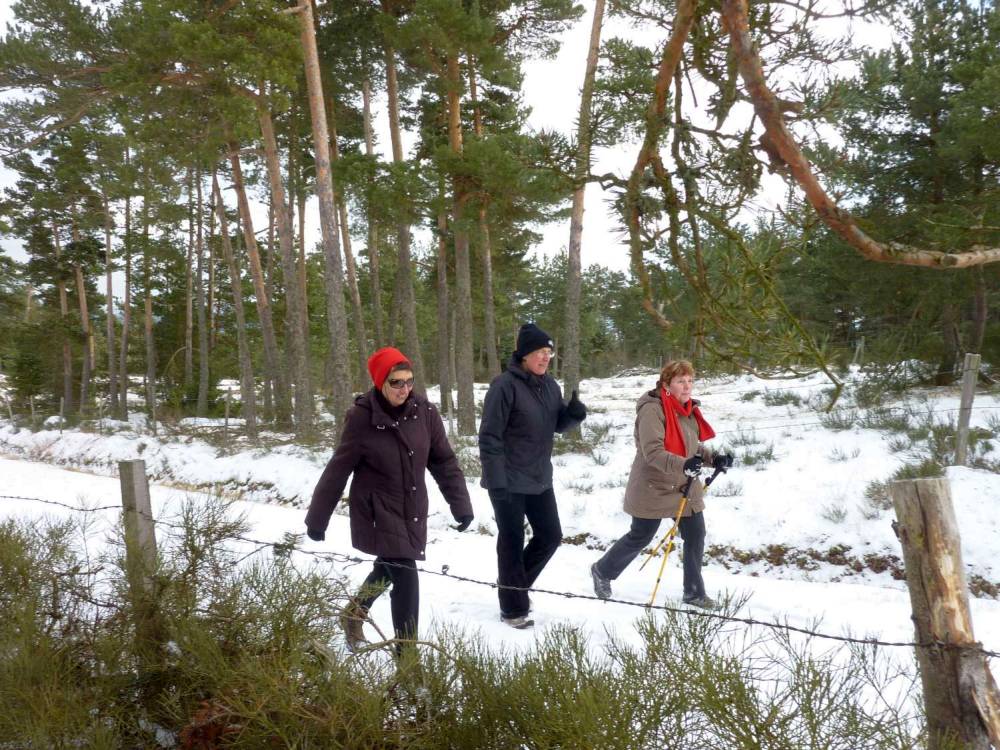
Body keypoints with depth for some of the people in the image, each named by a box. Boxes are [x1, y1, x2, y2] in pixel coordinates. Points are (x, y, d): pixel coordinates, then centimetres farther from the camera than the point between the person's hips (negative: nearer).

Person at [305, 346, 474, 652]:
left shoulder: (424, 412, -8)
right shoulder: (362, 418, -18)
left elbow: (444, 461, 1)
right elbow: (338, 470, -10)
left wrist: (460, 505, -2)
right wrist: (317, 518, -4)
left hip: (413, 511, 5)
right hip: (377, 511, -5)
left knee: (390, 568, 22)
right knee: (405, 577, -11)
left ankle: (353, 614, 50)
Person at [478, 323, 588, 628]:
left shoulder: (549, 384, 5)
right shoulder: (505, 385, -17)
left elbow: (558, 424, 15)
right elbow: (490, 436, -18)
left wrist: (574, 413, -8)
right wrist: (496, 480, -22)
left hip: (540, 479, 8)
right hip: (509, 481, -7)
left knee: (551, 536, 14)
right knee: (512, 543, 3)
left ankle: (515, 583, 36)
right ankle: (513, 609, 18)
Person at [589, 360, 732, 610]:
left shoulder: (689, 410, 6)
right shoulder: (652, 410, -21)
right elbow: (652, 452, -30)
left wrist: (713, 459, -1)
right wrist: (683, 465, -43)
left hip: (685, 487, 7)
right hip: (653, 489, -7)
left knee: (696, 535, 5)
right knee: (640, 538, 6)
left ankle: (694, 592, 20)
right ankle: (602, 571, 30)